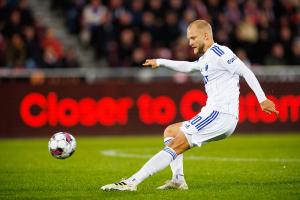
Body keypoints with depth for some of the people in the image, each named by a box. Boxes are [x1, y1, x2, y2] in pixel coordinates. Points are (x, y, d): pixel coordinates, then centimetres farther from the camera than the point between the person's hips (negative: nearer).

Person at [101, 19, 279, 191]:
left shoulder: (218, 52, -7)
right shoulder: (206, 58, 23)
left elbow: (246, 72, -14)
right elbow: (187, 66, 43)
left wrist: (262, 99, -20)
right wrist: (160, 62, 40)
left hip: (220, 115, -10)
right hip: (215, 115, 10)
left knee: (174, 147, -15)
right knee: (170, 131, 20)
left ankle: (132, 182, -21)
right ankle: (178, 179, 4)